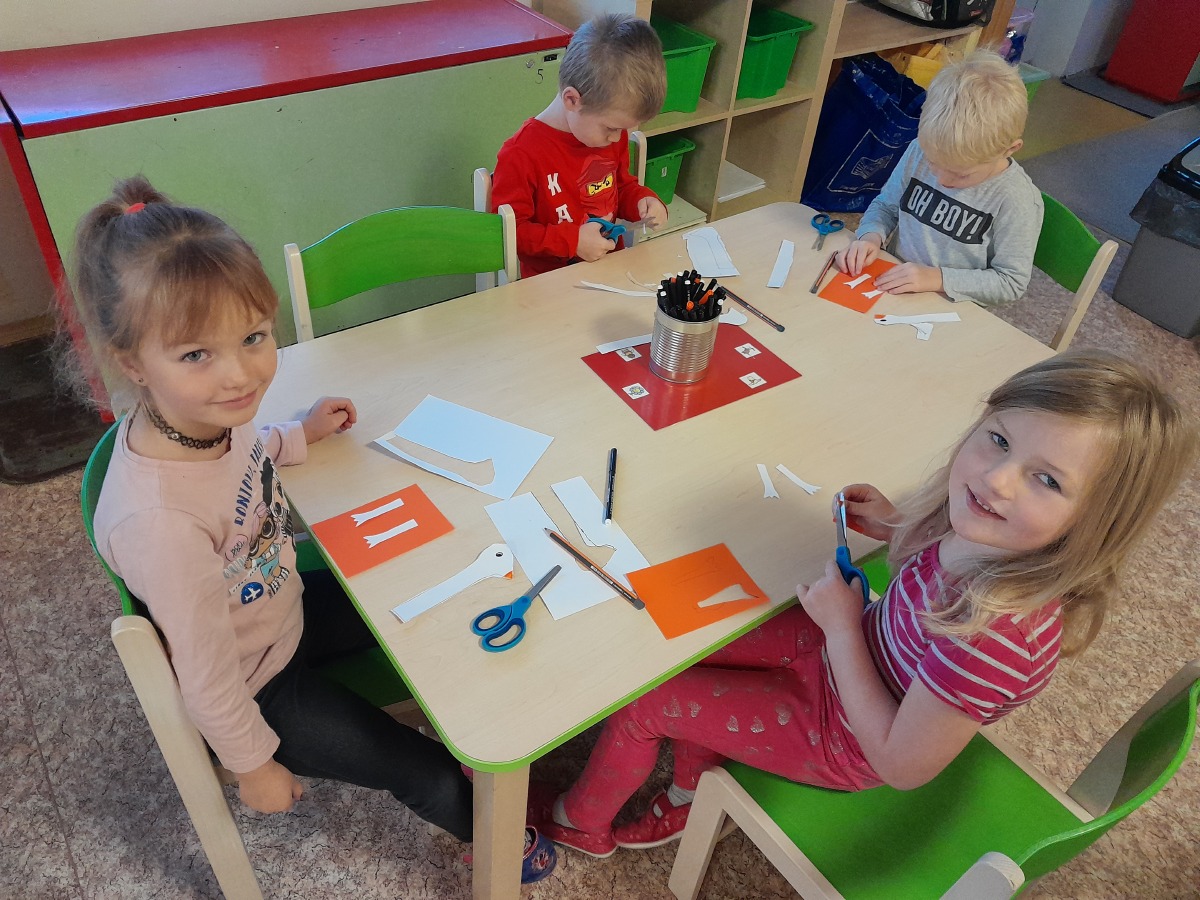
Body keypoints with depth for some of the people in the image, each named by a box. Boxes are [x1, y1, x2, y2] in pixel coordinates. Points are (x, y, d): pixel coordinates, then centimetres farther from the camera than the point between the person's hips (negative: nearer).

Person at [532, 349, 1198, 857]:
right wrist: (899, 526, -12)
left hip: (845, 739, -6)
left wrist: (843, 625, -22)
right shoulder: (989, 533, -21)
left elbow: (902, 766, -25)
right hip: (849, 653, 7)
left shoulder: (1002, 633, -41)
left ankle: (580, 823, 39)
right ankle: (691, 798, 40)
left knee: (640, 701, 3)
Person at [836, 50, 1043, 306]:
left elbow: (1011, 282, -10)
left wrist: (938, 278, -19)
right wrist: (871, 235, -10)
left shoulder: (1017, 200, -15)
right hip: (890, 289, 3)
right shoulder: (920, 151, -4)